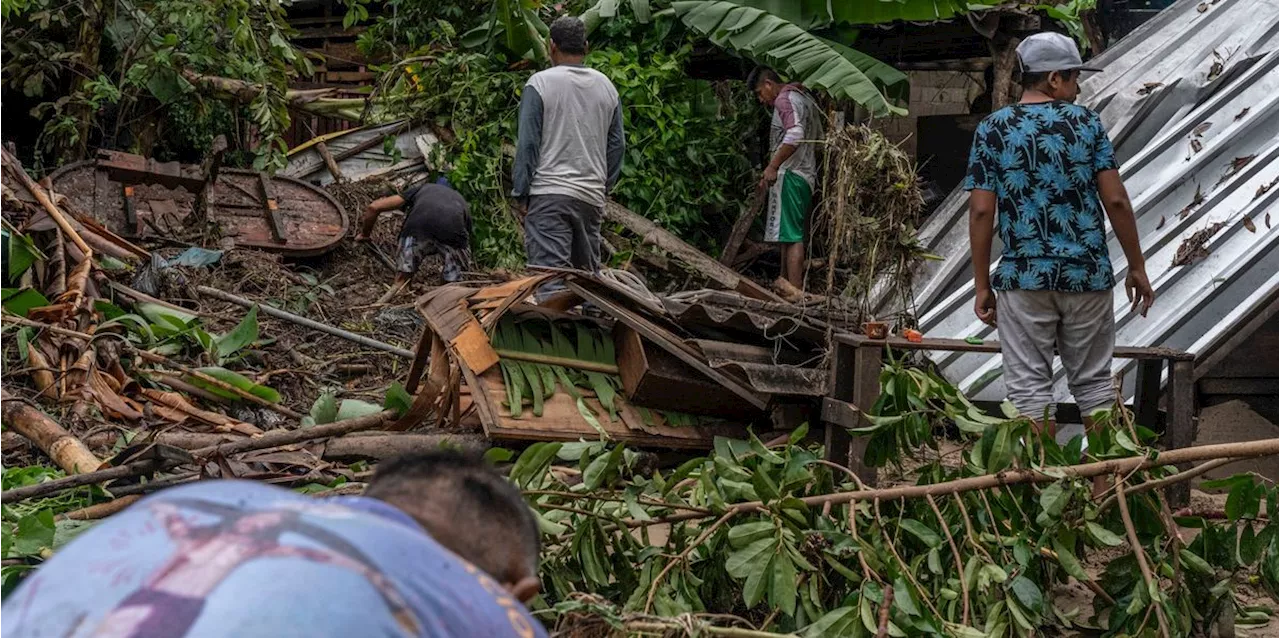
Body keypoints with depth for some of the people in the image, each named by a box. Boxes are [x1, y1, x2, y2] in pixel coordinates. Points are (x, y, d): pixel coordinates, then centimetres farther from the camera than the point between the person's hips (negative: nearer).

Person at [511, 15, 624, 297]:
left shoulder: (540, 83, -4)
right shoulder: (606, 87, 12)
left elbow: (527, 142, -6)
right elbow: (616, 146, 15)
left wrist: (520, 194, -2)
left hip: (550, 193, -5)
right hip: (592, 197, 5)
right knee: (588, 272, 12)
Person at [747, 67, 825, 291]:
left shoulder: (785, 99, -9)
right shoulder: (806, 99, 22)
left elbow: (795, 135, -25)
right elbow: (820, 140, 25)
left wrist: (773, 166, -24)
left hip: (789, 174, -10)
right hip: (807, 175, 10)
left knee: (791, 236, -12)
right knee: (791, 235, 13)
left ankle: (795, 292, -15)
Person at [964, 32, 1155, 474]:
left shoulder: (992, 130, 1)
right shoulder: (1087, 123, 1)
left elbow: (981, 211, -4)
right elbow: (1115, 200, -3)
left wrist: (982, 284, 2)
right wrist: (1137, 267, 6)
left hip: (1024, 277, -1)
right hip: (1088, 274, 1)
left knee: (1030, 387, 4)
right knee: (1094, 383, 11)